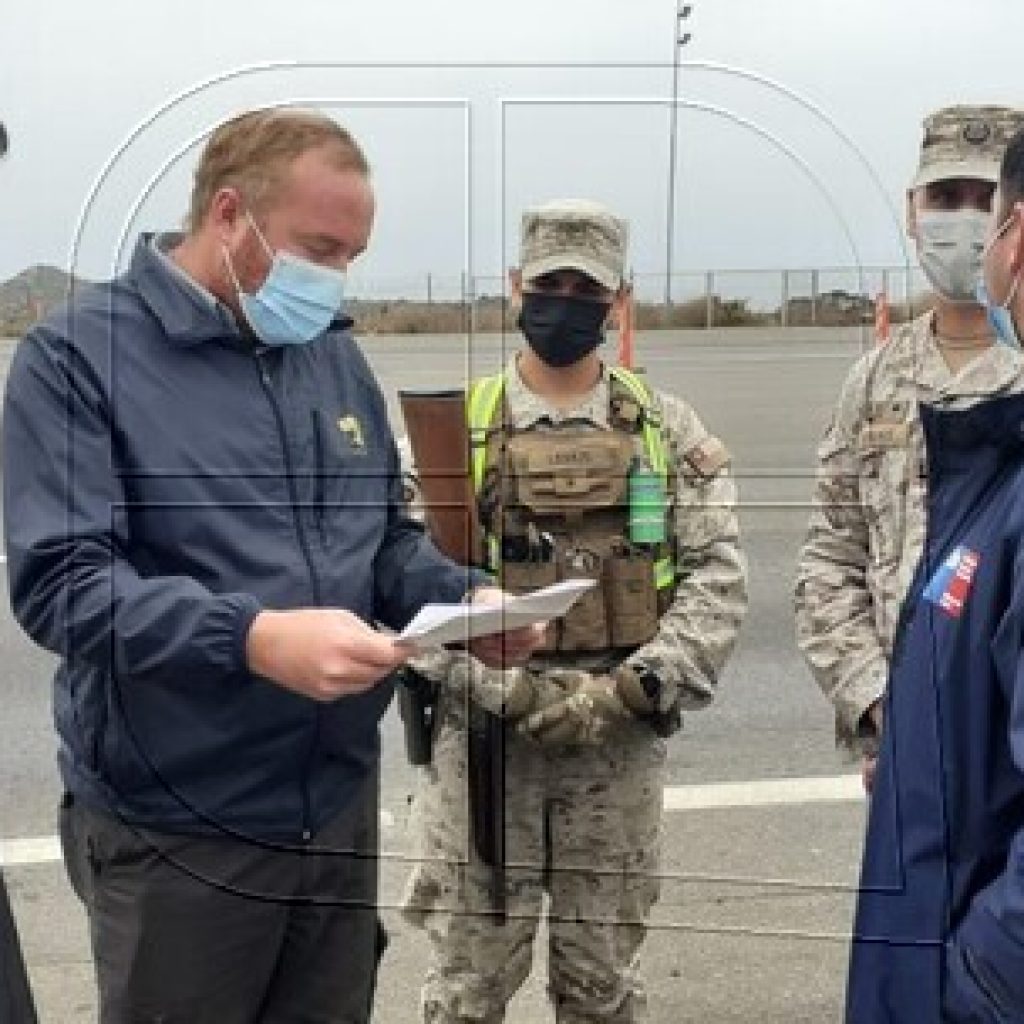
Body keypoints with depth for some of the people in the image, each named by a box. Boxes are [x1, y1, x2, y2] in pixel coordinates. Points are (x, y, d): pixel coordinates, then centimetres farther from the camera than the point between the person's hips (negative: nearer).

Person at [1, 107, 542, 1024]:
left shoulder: (336, 355, 8)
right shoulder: (79, 355, -10)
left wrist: (465, 599, -7)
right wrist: (254, 638, -32)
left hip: (340, 810, 6)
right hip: (175, 834, -5)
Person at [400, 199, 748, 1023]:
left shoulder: (667, 429, 4)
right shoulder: (455, 428, 0)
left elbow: (718, 577, -1)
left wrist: (634, 687, -14)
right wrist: (507, 690, -18)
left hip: (620, 747, 1)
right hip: (482, 740, -1)